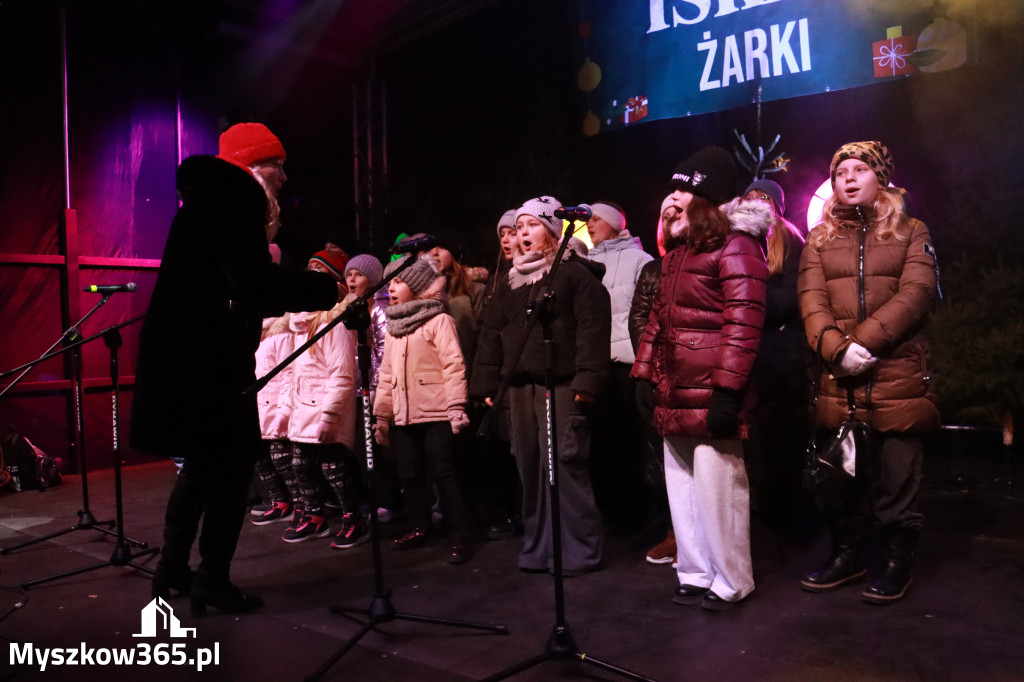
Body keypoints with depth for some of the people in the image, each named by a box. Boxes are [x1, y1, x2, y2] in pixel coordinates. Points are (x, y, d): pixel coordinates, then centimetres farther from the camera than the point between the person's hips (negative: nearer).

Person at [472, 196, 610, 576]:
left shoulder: (576, 274, -1)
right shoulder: (511, 281, 19)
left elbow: (593, 328, -10)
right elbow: (491, 333, 19)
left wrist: (587, 378, -18)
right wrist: (486, 381, 11)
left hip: (560, 384, -6)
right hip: (520, 385, 7)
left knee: (565, 465, -8)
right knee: (530, 468, 9)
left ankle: (579, 549, 4)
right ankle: (538, 548, 20)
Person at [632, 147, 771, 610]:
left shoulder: (735, 246, -8)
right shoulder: (679, 254, 20)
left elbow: (743, 324, -16)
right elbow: (659, 317, 21)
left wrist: (726, 392, -20)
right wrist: (644, 372, 15)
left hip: (710, 394, -9)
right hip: (675, 394, 9)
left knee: (716, 485, -2)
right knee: (682, 485, 14)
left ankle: (729, 582, 14)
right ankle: (695, 573, 27)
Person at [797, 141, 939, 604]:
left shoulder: (911, 233, 7)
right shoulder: (820, 240, 13)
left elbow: (915, 295, -7)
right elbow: (811, 299, -1)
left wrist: (864, 342, -19)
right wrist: (838, 349, -17)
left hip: (897, 374, -2)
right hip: (838, 377, 2)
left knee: (897, 475, 1)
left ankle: (899, 562, 18)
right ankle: (846, 554, 25)